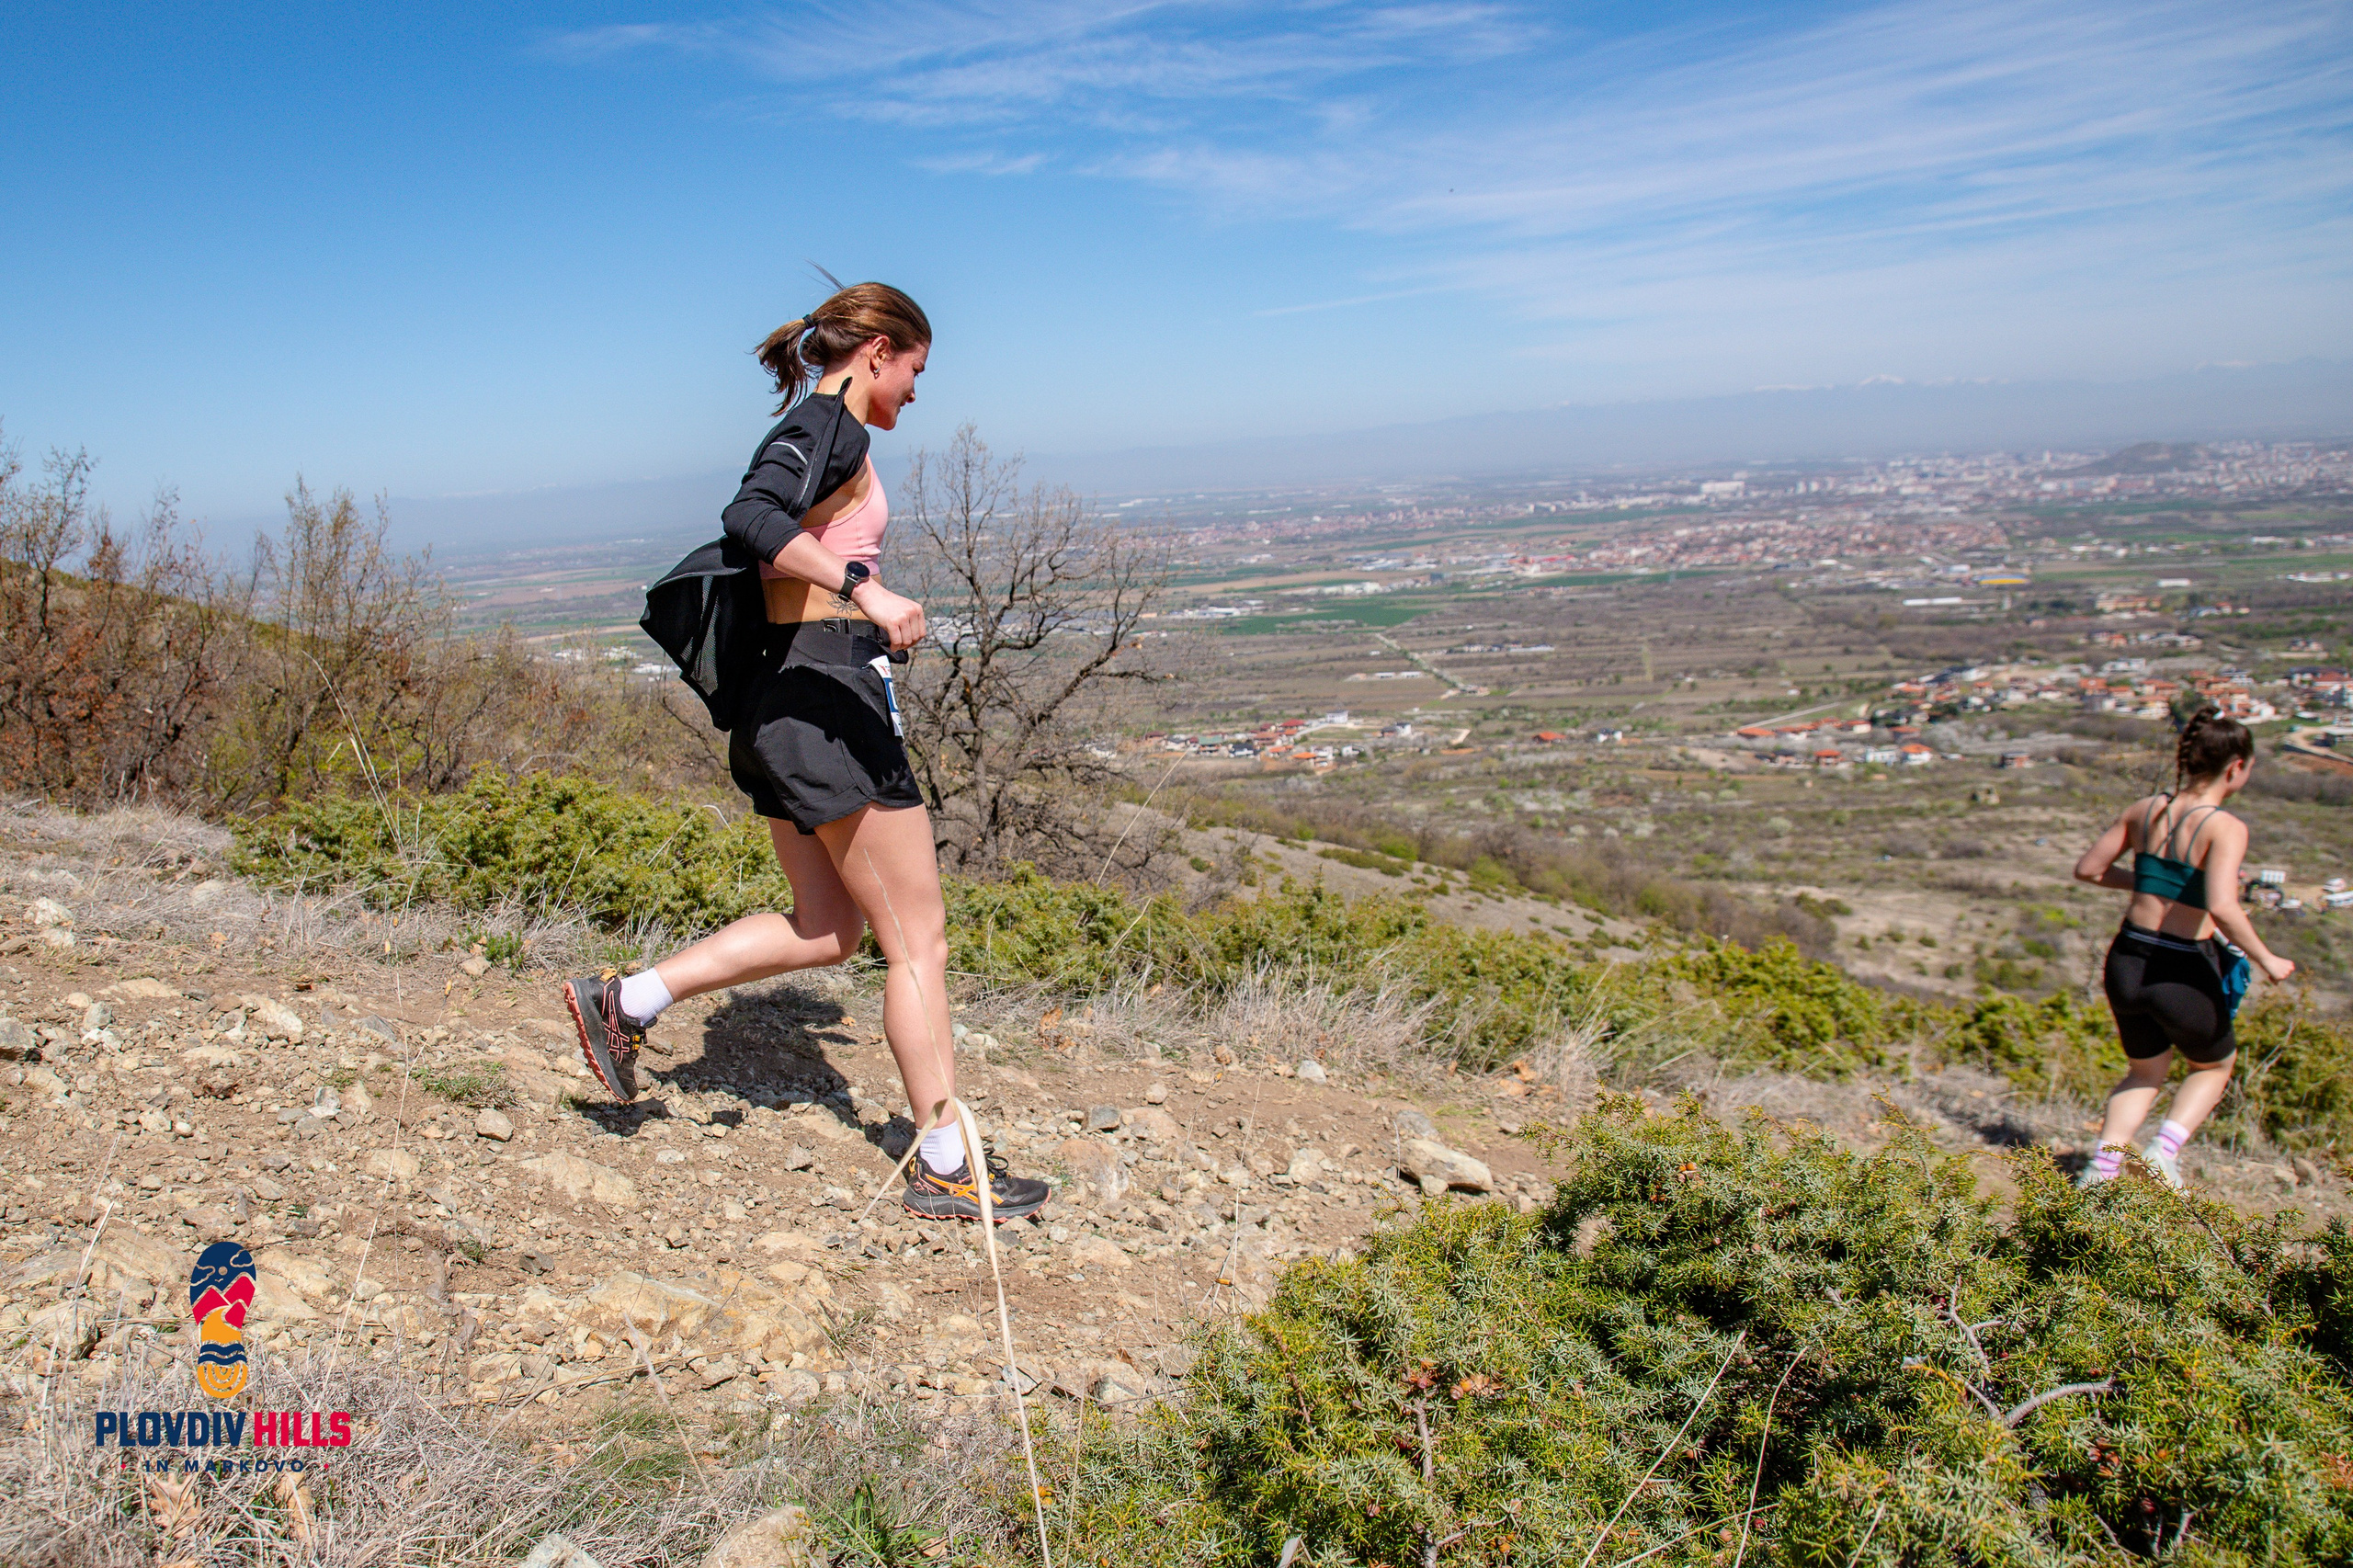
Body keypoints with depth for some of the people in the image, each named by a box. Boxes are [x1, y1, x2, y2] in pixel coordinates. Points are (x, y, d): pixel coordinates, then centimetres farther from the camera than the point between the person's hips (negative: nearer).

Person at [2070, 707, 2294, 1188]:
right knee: (2213, 1068, 26)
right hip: (2182, 975, -5)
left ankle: (2101, 1167, 12)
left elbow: (2088, 869, 10)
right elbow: (2221, 908, -27)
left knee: (2145, 1073, 27)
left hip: (2127, 961, 5)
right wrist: (2267, 961, -13)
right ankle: (2164, 1151, 7)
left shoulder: (2145, 810, 2)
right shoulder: (2225, 827, -15)